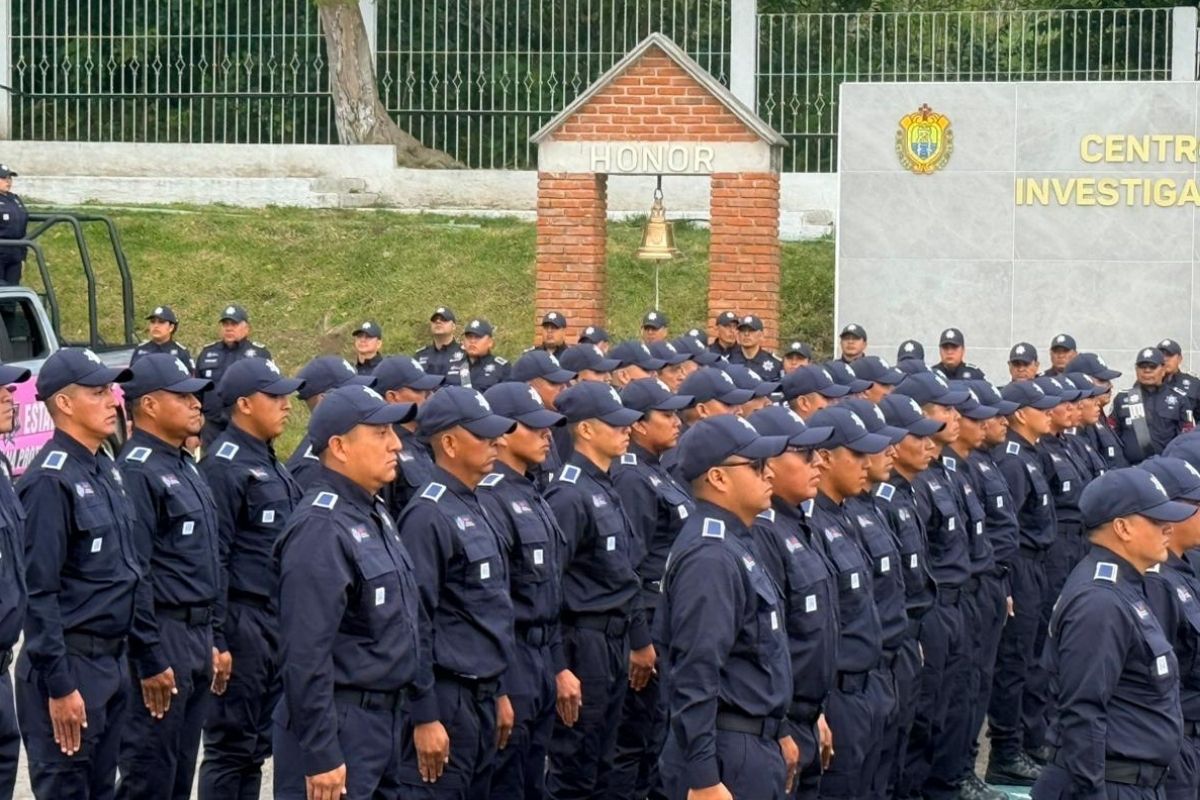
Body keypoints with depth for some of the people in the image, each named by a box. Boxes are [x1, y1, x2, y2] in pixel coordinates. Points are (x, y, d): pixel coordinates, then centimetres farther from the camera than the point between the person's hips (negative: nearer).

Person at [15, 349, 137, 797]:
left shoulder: (105, 471, 11)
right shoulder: (50, 481, -16)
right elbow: (39, 592, -19)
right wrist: (59, 685, -20)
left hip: (113, 661, 9)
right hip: (73, 664, -9)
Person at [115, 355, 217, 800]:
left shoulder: (185, 467, 15)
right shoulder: (137, 472, -16)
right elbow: (133, 576, -21)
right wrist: (151, 659, -22)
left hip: (197, 634, 9)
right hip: (163, 636, -9)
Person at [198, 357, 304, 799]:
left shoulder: (270, 464, 16)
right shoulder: (224, 465, -13)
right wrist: (216, 641, -21)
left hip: (276, 624, 9)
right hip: (242, 622, -9)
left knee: (257, 745, 12)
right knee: (231, 746, -4)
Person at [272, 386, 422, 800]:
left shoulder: (374, 515, 14)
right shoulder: (321, 528, -18)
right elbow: (305, 654, -23)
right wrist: (320, 755, -24)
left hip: (384, 719, 10)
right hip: (340, 725, -10)